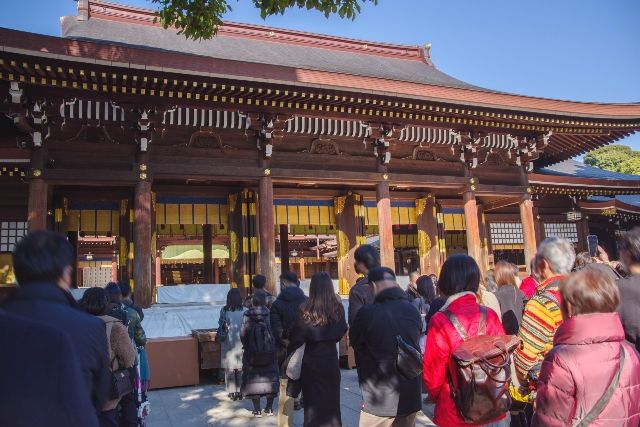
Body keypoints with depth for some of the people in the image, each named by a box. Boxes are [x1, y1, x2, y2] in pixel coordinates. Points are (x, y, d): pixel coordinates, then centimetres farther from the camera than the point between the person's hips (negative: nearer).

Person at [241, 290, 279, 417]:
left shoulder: (247, 316, -10)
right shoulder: (269, 314, -11)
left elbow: (243, 335, -9)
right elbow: (275, 333, -10)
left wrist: (247, 347, 7)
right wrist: (273, 347, 5)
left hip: (251, 354, 0)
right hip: (269, 353, 0)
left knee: (254, 379, 11)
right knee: (270, 378, 14)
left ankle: (257, 410, 13)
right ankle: (269, 408, 19)